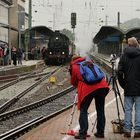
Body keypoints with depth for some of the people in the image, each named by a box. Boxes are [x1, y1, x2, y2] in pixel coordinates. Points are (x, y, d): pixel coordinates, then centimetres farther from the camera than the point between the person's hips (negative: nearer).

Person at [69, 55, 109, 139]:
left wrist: (78, 87, 47)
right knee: (100, 110, 13)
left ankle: (83, 133, 1)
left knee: (83, 110, 6)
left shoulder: (74, 67, 17)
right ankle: (100, 132, 19)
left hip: (88, 88, -4)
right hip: (102, 86, 4)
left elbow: (73, 82, 25)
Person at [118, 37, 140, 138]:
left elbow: (120, 73, -2)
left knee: (128, 109, 6)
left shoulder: (124, 56, 2)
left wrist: (123, 85, 7)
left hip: (128, 88, 2)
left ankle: (127, 130, 6)